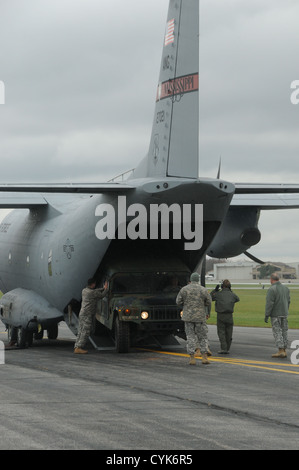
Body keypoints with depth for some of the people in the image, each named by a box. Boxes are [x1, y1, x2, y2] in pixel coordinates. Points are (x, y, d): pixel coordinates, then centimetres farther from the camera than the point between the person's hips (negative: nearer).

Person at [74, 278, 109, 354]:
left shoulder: (84, 290, 11)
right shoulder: (92, 292, -14)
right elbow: (102, 295, 2)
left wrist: (103, 288, 33)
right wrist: (106, 289, 19)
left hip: (81, 313, 9)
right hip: (87, 315, -9)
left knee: (81, 332, 9)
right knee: (86, 332, -10)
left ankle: (76, 347, 6)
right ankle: (79, 348, -16)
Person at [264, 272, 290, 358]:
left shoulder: (271, 289, -15)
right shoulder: (285, 288, 7)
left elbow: (269, 303, -18)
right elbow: (288, 301, 13)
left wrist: (266, 315, -14)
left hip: (275, 315, -7)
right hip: (284, 314, 7)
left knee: (277, 332, -4)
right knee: (284, 332, 10)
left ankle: (281, 351, -9)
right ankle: (284, 351, 12)